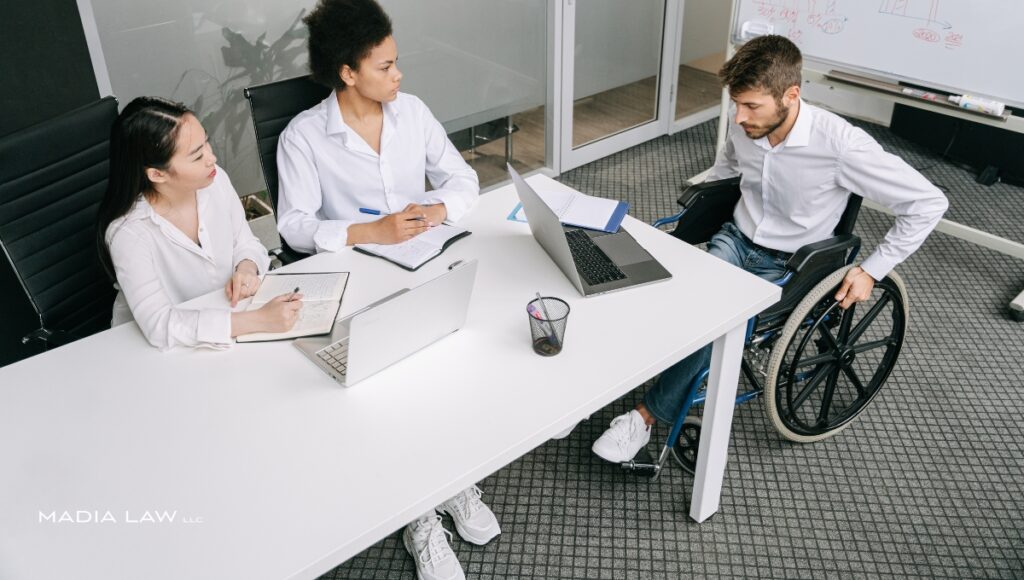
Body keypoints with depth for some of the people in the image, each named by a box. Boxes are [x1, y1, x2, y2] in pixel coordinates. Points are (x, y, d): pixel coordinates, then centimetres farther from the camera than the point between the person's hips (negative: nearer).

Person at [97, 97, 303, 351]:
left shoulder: (215, 180, -8)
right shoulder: (128, 233, -23)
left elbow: (246, 243, 7)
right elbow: (160, 325, -29)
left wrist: (246, 269, -16)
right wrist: (259, 321, -35)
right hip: (162, 349, -5)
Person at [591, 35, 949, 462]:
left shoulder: (841, 144, -25)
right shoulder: (744, 127, -9)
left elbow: (929, 203, -16)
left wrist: (872, 271, -13)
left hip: (787, 265, -4)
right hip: (736, 239, 4)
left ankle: (649, 414, -12)